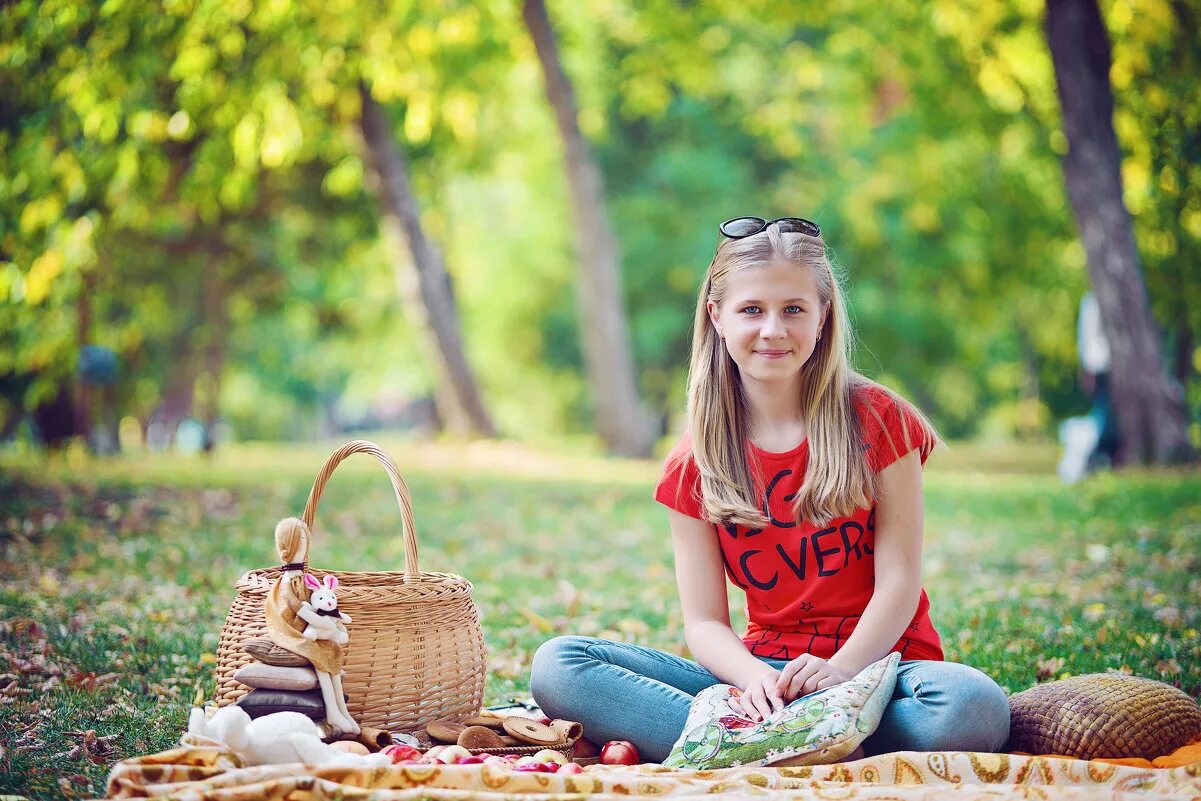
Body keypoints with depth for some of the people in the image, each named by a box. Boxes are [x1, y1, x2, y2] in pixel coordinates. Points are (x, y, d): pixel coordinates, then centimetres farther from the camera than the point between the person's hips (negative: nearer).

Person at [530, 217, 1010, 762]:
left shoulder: (878, 421, 0)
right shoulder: (693, 465, 5)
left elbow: (899, 580, -4)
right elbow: (704, 622, 0)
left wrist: (839, 668, -23)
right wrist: (756, 678, -23)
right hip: (764, 669, 2)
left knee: (975, 708, -39)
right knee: (556, 665, -19)